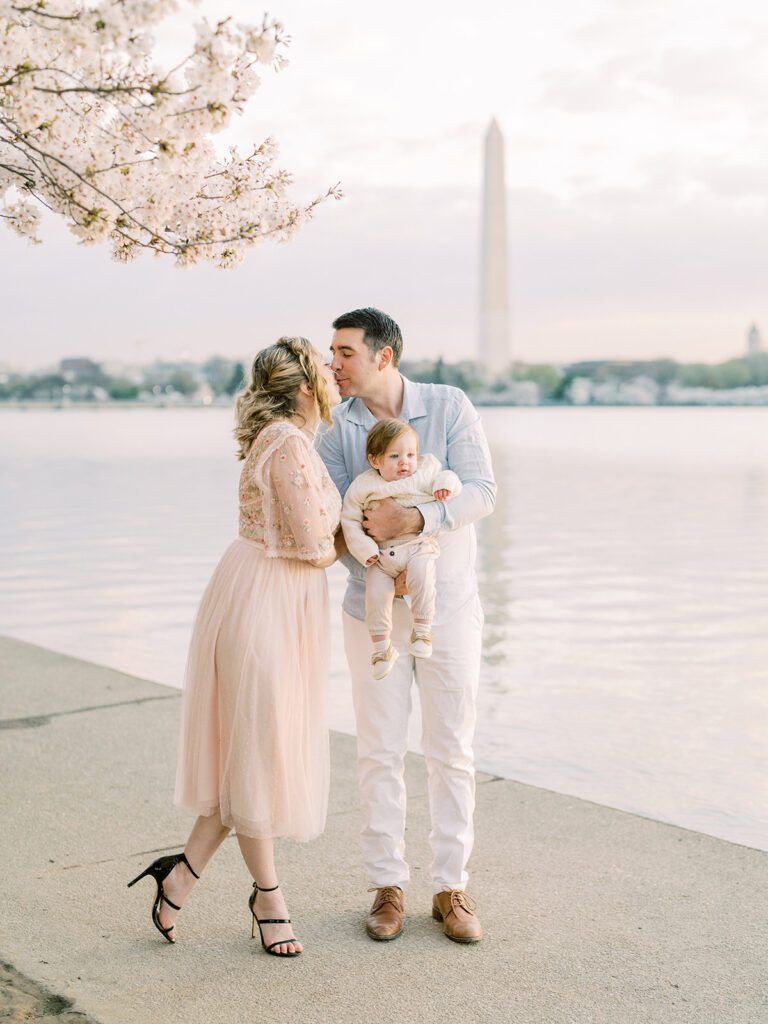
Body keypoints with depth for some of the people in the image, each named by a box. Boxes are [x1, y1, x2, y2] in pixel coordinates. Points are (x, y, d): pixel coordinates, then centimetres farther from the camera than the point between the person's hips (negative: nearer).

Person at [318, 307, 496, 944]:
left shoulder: (450, 407, -7)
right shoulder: (336, 427, -2)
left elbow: (482, 492, -16)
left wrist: (414, 520, -31)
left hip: (450, 606, -1)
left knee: (452, 752, 5)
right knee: (380, 752, 4)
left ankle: (451, 887, 17)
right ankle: (388, 886, 17)